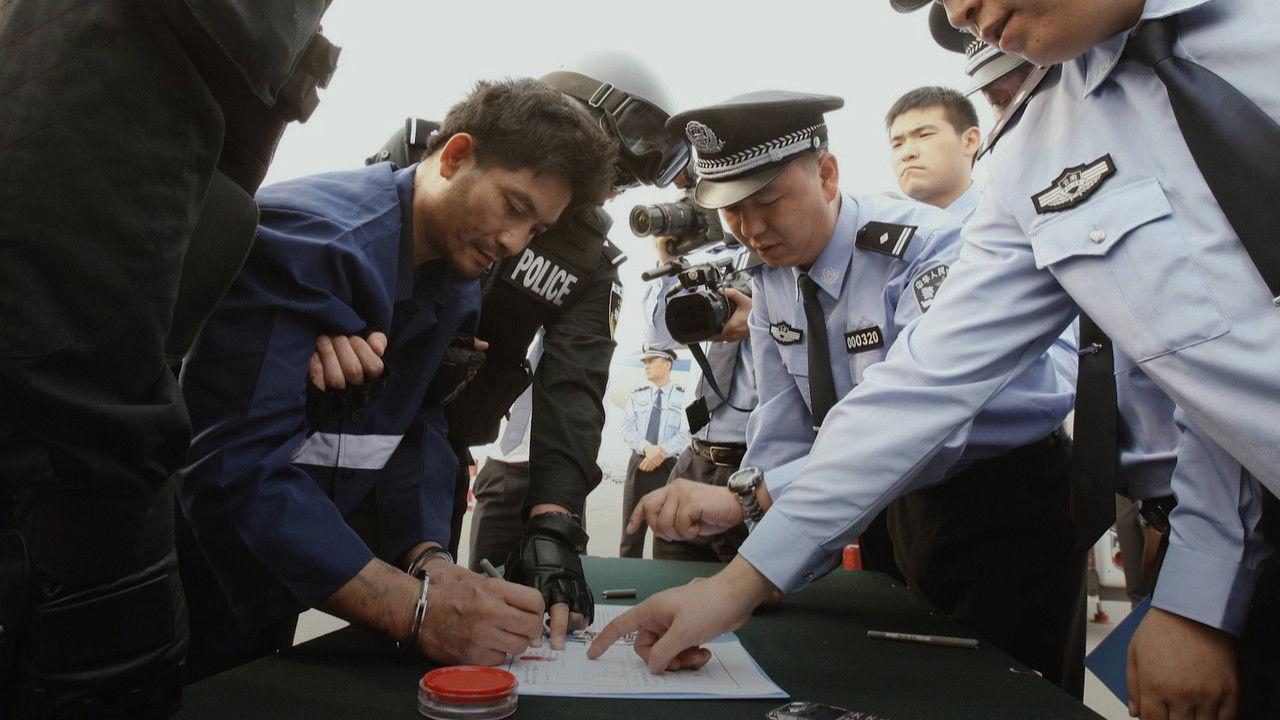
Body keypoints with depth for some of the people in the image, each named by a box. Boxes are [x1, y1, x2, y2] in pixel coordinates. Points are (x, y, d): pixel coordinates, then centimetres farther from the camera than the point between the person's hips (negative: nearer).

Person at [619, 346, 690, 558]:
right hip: (638, 464, 3)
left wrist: (661, 452, -18)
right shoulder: (636, 395, 11)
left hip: (669, 467, -3)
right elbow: (627, 428, 2)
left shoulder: (683, 396, 1)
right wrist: (647, 447, -16)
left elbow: (686, 434, -7)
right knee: (631, 530, 3)